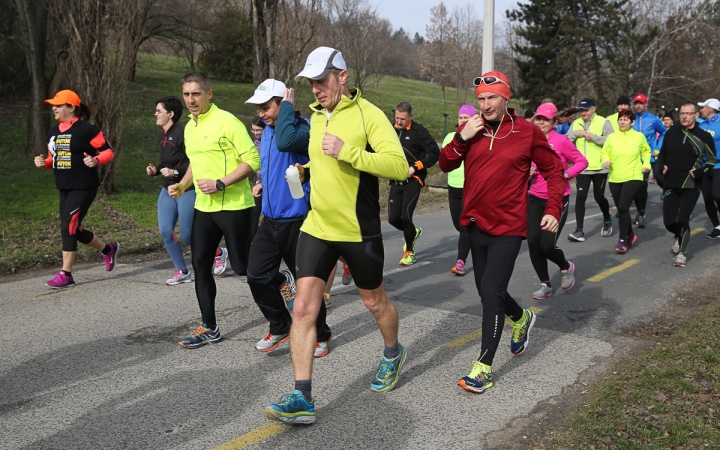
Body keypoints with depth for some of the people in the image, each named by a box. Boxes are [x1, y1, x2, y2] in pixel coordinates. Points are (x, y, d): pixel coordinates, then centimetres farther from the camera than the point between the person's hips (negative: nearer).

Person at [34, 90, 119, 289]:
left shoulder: (87, 129, -11)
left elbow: (108, 151, -7)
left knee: (68, 227, -12)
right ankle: (108, 250, 34)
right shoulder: (53, 132, 12)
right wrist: (43, 163, 0)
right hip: (64, 188, 8)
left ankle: (65, 275, -4)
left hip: (84, 187, -8)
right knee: (73, 229, 11)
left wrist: (95, 160, -25)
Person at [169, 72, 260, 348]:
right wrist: (182, 186, 11)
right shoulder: (189, 127, 13)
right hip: (204, 207, 7)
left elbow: (252, 160, -16)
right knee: (200, 265, 4)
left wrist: (220, 184, -21)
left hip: (234, 206, -7)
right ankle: (209, 328, 14)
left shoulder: (227, 121, -12)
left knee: (242, 266, 1)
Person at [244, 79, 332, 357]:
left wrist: (288, 106, -22)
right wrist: (264, 184, 11)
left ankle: (320, 336, 24)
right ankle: (280, 327, 21)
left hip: (297, 219, -7)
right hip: (270, 219, 7)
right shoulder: (267, 132, 12)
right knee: (256, 275, 0)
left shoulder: (304, 128, -13)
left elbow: (285, 141, -36)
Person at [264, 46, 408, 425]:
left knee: (374, 301, 15)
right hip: (317, 226, 5)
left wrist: (347, 152, -29)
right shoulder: (315, 115, 10)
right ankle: (302, 398, -1)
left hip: (359, 230, -5)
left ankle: (393, 354, 45)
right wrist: (307, 170, 7)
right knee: (303, 307, -6)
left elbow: (399, 166, -23)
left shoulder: (367, 114, -12)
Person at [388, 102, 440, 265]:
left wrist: (415, 167, -16)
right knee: (393, 218, 1)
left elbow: (435, 153, -10)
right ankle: (413, 232, 34)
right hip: (396, 181, 5)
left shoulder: (419, 131, -9)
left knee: (405, 216, -12)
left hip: (413, 181, -5)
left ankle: (409, 251, 10)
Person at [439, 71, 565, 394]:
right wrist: (462, 138, -14)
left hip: (508, 227, -5)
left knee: (491, 292, -12)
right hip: (476, 224, 5)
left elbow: (554, 171, 2)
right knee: (486, 290, 18)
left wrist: (553, 210, -8)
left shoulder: (527, 132, -6)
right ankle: (522, 319, 49)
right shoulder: (471, 129, 2)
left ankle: (484, 368, -1)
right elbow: (446, 165, 1)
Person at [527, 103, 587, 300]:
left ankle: (566, 267, 26)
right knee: (533, 242, -4)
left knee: (547, 245, -9)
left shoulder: (561, 141, -10)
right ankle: (545, 284, 16)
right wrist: (527, 171, -4)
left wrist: (565, 175, -18)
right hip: (535, 199, 4)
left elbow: (582, 161, -4)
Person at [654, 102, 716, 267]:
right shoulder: (672, 132, 3)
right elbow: (663, 154, 17)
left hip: (691, 186, -3)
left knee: (682, 219, -11)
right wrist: (661, 167, -1)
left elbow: (712, 160, 5)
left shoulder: (704, 136, -5)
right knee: (669, 222, 0)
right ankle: (679, 236, 35)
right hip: (671, 184, 3)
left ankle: (682, 252, 9)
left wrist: (700, 171, -12)